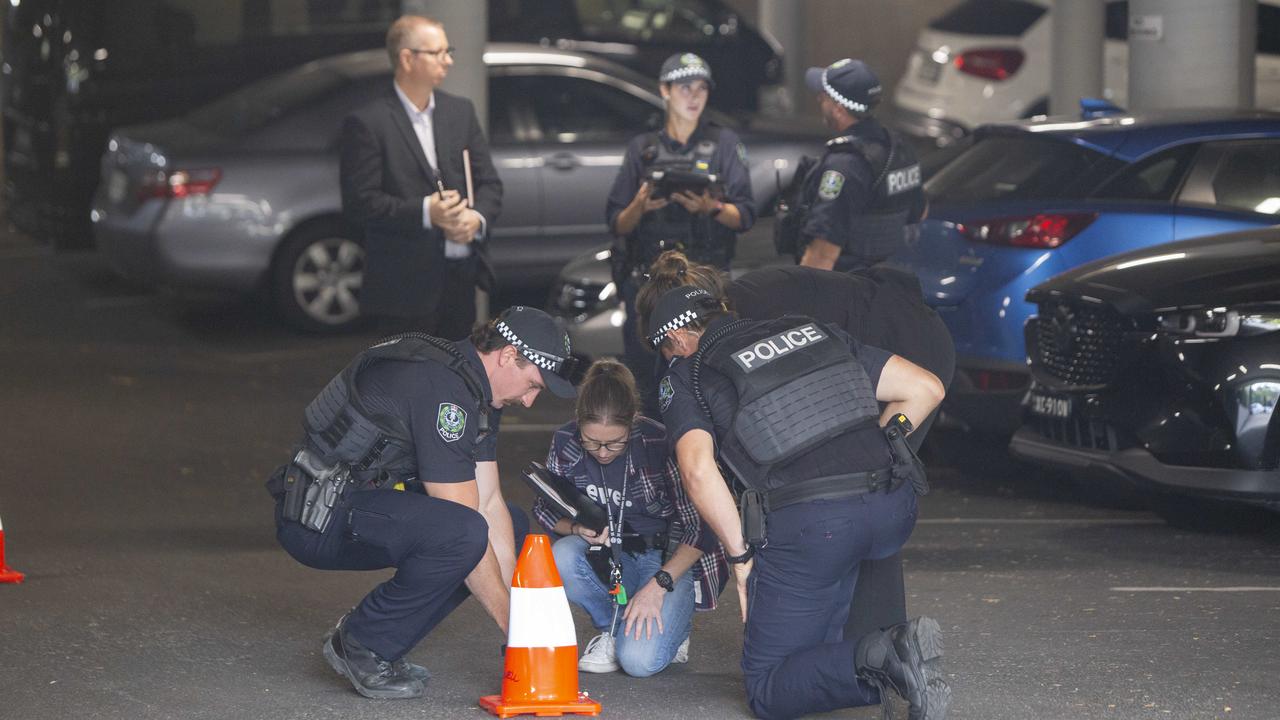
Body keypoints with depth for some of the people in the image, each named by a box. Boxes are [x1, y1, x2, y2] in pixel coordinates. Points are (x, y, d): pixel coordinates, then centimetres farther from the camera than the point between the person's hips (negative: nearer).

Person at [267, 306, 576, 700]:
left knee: (510, 524, 12)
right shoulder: (441, 388, -23)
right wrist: (512, 623, -17)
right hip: (318, 519, -11)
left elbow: (489, 503, 9)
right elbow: (465, 525, -22)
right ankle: (361, 644, -11)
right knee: (460, 533, -32)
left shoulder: (476, 390, 10)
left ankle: (380, 641, 8)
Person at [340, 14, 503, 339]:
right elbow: (359, 202, -11)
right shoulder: (367, 124, -6)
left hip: (462, 276, 6)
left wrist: (478, 217, -8)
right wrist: (424, 212, -20)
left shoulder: (460, 111, 13)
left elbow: (489, 183, 14)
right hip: (407, 285, -6)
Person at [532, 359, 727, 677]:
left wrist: (658, 585, -25)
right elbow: (544, 508, 3)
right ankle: (611, 628, -2)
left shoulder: (660, 444, -22)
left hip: (671, 558, -4)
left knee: (640, 660, -26)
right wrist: (577, 528, -20)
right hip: (608, 553, 4)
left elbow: (700, 528, -17)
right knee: (560, 558, -30)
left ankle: (672, 626, 10)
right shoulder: (566, 442, -12)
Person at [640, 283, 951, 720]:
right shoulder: (814, 333, 23)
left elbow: (698, 470, -7)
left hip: (809, 524, -5)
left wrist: (740, 555, 2)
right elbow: (925, 387, 18)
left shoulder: (684, 378, 11)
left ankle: (879, 659, -18)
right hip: (895, 511, 5)